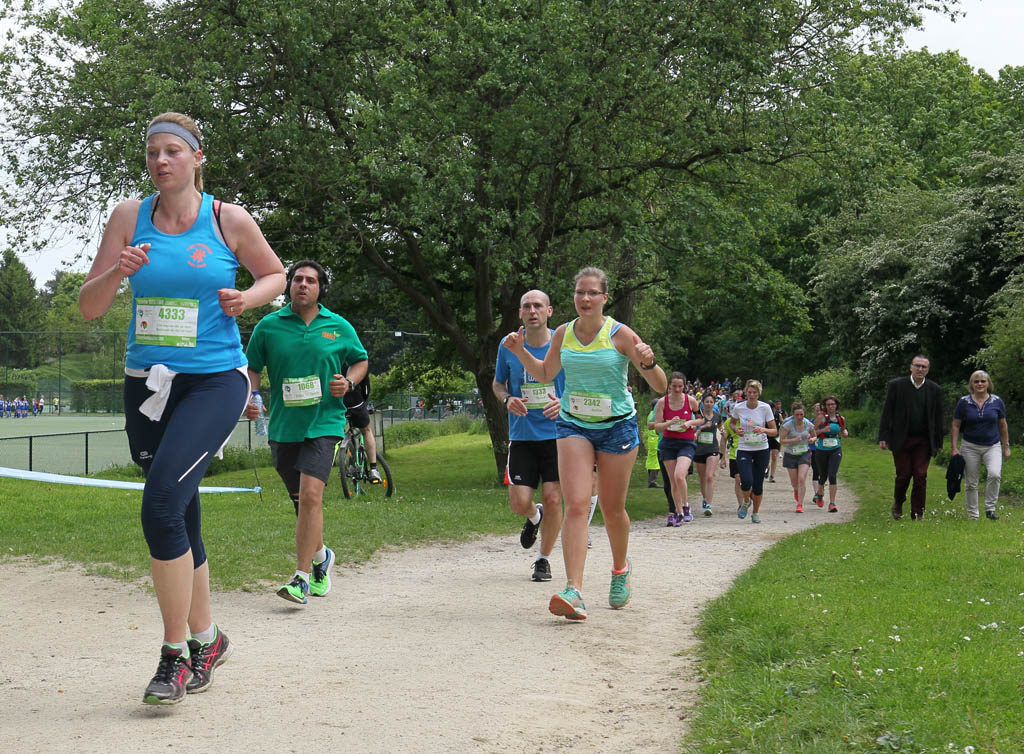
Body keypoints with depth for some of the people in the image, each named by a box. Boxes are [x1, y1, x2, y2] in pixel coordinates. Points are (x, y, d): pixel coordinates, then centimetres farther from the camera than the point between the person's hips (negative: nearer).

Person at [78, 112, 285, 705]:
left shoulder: (229, 220, -3)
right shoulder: (130, 217, 3)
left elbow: (276, 274, 14)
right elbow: (89, 307, 3)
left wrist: (247, 298, -7)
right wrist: (116, 272, -17)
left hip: (215, 381, -4)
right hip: (148, 383, 4)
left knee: (162, 502, -21)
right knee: (179, 518, 11)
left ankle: (176, 655, -9)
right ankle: (206, 639, 31)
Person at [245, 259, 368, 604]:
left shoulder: (339, 327, 4)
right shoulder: (268, 326, 4)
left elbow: (361, 361, 17)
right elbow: (252, 367, 10)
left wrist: (348, 383, -3)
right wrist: (249, 397, -8)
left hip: (324, 424, -2)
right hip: (282, 426, 3)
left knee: (311, 495, -19)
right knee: (301, 499, 14)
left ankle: (302, 579, -18)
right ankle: (320, 556, 42)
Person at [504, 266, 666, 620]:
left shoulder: (620, 334, -9)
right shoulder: (563, 334, 2)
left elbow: (661, 386, -8)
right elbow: (545, 374, 21)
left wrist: (648, 362, -29)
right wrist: (520, 352, 4)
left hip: (617, 427, -2)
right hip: (573, 426, 2)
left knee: (612, 510, 9)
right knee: (576, 504, -14)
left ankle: (621, 568, 39)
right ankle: (573, 592, -22)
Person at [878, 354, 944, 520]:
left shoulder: (935, 390, 4)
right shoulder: (896, 385, -2)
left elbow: (938, 418, 8)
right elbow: (887, 412, -1)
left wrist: (938, 443, 7)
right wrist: (883, 437, -7)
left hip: (923, 441, 1)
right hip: (901, 440, -1)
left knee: (921, 476, -3)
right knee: (903, 474, 0)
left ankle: (917, 512, 6)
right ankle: (898, 503, 26)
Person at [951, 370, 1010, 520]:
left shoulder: (997, 401, 1)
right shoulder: (964, 402, -2)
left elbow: (1003, 425, 9)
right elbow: (956, 425, 2)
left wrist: (1006, 446, 10)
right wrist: (954, 448, -3)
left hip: (993, 446, 0)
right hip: (970, 447, 0)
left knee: (995, 474, -24)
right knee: (971, 483, 3)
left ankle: (990, 508, -8)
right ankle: (973, 515, 17)